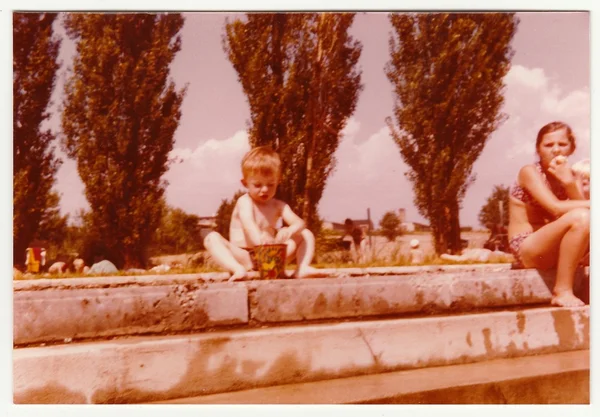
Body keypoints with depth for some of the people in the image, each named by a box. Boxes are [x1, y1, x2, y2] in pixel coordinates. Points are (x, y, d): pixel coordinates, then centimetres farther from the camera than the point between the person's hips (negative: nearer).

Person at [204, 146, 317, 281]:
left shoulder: (278, 206, 5)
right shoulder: (245, 202, -9)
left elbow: (300, 223, -10)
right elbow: (248, 223, -32)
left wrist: (290, 231, -37)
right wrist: (259, 238, -55)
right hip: (244, 257, -4)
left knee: (306, 234, 1)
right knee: (212, 238, -26)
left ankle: (303, 268, -18)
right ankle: (238, 269, -45)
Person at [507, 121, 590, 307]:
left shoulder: (568, 174, 11)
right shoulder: (529, 172, -9)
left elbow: (582, 206, -6)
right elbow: (556, 208, -23)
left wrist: (569, 182, -19)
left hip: (553, 248, 7)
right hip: (527, 249, -7)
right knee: (579, 218, -29)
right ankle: (562, 291, -23)